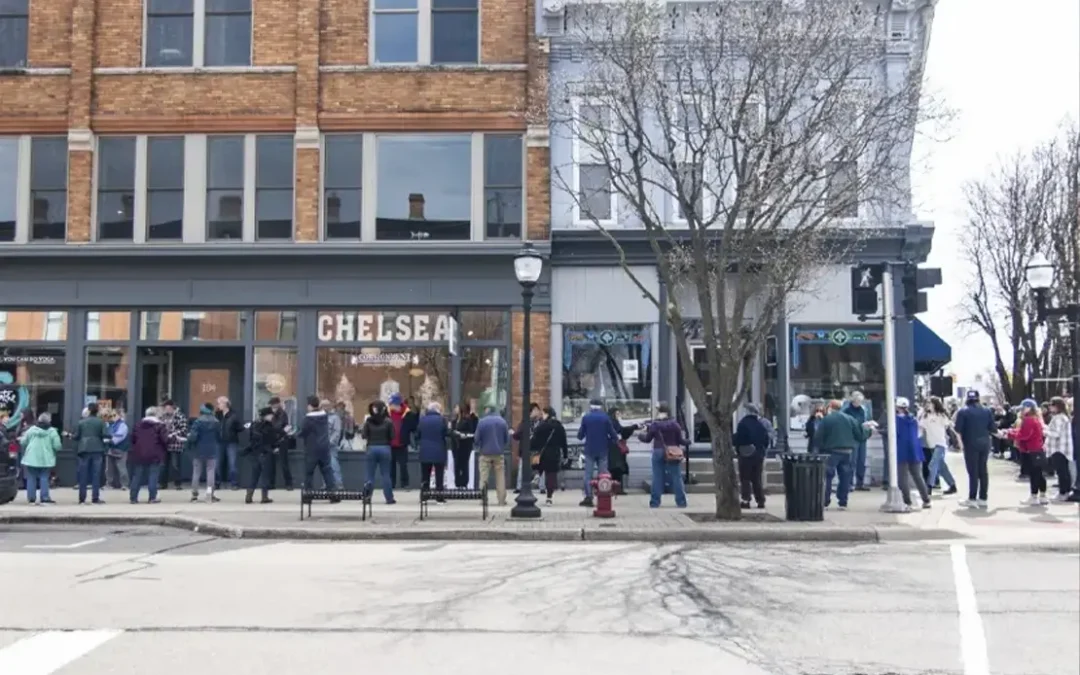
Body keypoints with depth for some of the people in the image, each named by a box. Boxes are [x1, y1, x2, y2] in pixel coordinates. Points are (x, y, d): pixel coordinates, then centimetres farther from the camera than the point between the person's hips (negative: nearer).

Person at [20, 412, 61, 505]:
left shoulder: (31, 430, 0)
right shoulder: (52, 431, -5)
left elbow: (23, 443, 3)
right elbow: (57, 446, -10)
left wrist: (21, 438, 26)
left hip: (31, 458, 1)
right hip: (46, 459, -1)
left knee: (31, 478, 8)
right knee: (44, 478, 4)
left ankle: (31, 497, 9)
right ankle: (45, 497, -2)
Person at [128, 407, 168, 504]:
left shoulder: (139, 424, 12)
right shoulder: (160, 425, -3)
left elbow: (133, 438, 12)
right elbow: (164, 439, -10)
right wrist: (165, 450, 7)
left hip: (139, 454, 4)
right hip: (155, 455, -4)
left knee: (137, 476, 10)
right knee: (153, 476, 1)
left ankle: (133, 497, 10)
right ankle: (152, 498, -2)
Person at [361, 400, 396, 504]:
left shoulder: (368, 421, -3)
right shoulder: (388, 421, -5)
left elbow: (364, 435, -4)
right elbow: (392, 436, -3)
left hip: (372, 448, 1)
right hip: (384, 448, 0)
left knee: (370, 475, 7)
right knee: (385, 474, 6)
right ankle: (389, 498, 6)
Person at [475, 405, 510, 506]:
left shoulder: (482, 422, -7)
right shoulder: (502, 421, 1)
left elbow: (477, 438, -6)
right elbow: (507, 438, 4)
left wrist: (476, 447, 14)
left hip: (485, 453, -2)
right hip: (499, 453, 2)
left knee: (483, 477, 5)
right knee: (500, 477, 7)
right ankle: (502, 500, 6)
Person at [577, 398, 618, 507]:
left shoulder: (586, 417, -4)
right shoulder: (605, 418, -3)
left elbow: (580, 436, 1)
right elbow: (614, 436, -6)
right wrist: (608, 443, 12)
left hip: (590, 450, -1)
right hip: (602, 450, 1)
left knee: (588, 474, 4)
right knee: (603, 474, 6)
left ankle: (588, 497, -4)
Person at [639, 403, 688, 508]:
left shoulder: (654, 424, -4)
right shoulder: (674, 424, -2)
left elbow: (647, 439, 5)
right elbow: (680, 440, 1)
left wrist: (641, 434, 25)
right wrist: (684, 440, 24)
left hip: (658, 452, 0)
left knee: (657, 478, 4)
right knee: (676, 477, 4)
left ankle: (654, 502, 3)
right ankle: (681, 502, 4)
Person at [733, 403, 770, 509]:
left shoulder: (743, 423, -13)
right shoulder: (760, 424, 5)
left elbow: (738, 438, -17)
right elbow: (766, 440, 8)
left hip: (745, 455, -5)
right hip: (759, 455, 5)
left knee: (745, 479, 0)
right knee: (757, 479, 12)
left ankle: (746, 500, -7)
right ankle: (760, 501, 11)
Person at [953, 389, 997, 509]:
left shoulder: (963, 412, -7)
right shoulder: (987, 411, 4)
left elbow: (958, 429, -11)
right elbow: (993, 428, 5)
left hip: (971, 444, -4)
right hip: (984, 444, 4)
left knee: (973, 472, -2)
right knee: (983, 471, 10)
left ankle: (972, 499, -3)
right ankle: (983, 498, 12)